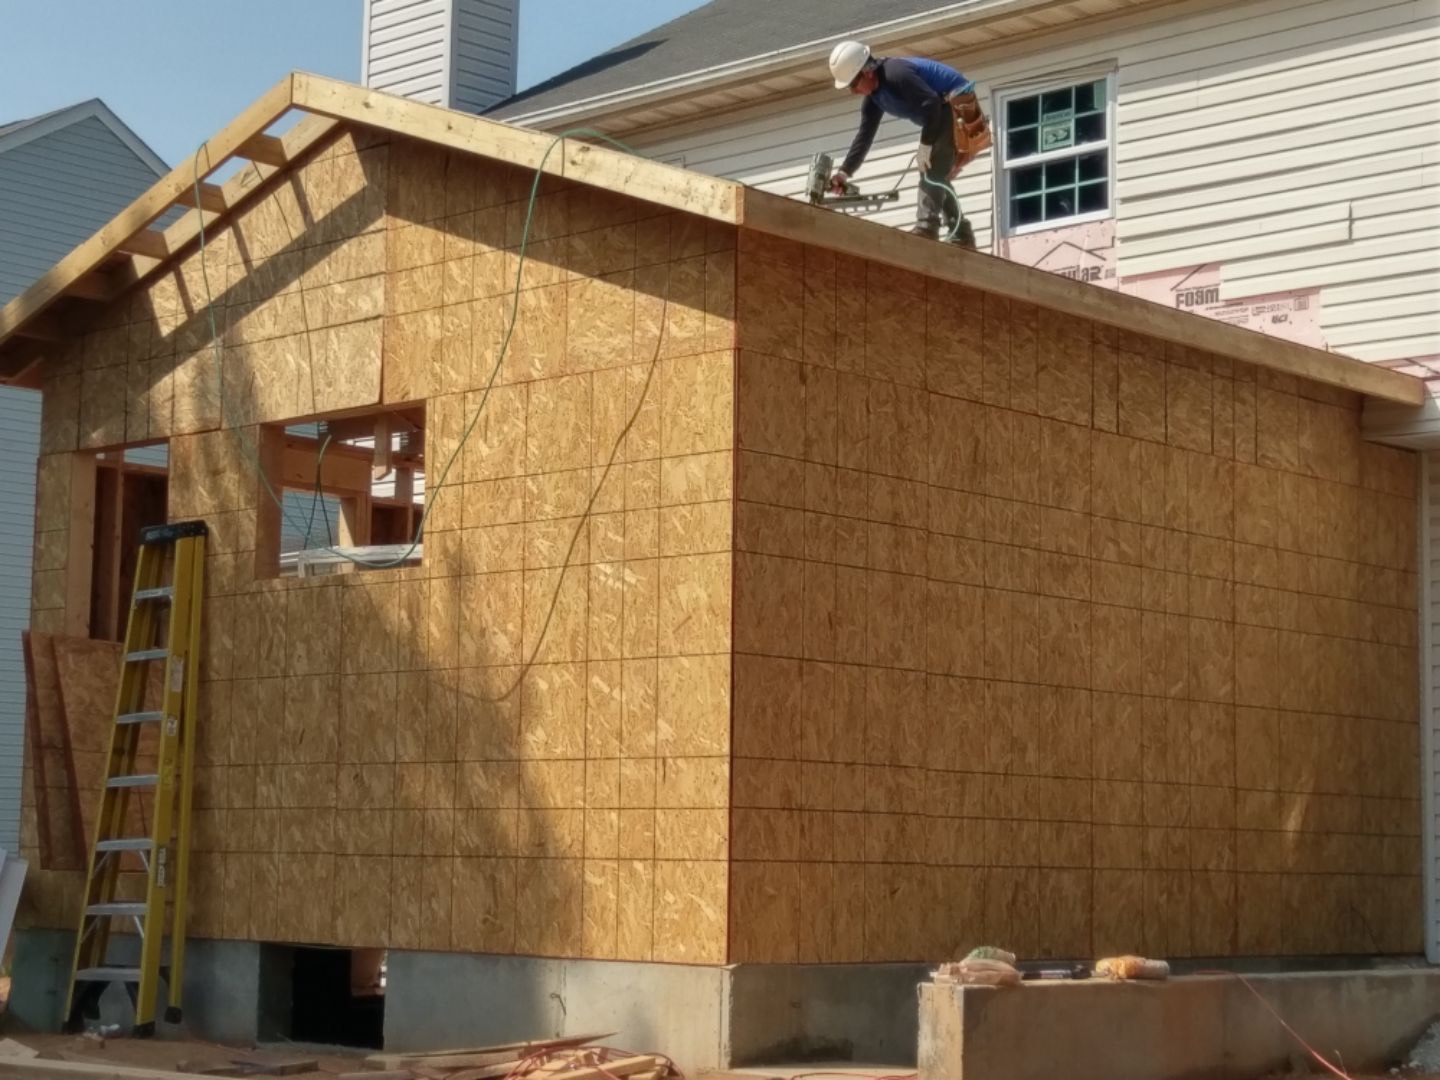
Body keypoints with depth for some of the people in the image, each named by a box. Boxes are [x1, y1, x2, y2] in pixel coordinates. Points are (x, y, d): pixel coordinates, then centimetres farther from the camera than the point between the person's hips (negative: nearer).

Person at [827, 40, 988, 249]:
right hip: (944, 112, 10)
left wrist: (926, 144, -26)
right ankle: (961, 236, 12)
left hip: (957, 107, -10)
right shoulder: (874, 96, 8)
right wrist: (845, 172, -2)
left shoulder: (896, 73, -24)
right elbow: (864, 135, 7)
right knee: (935, 176, 11)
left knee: (932, 169, -19)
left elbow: (931, 102, -31)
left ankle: (926, 230, -28)